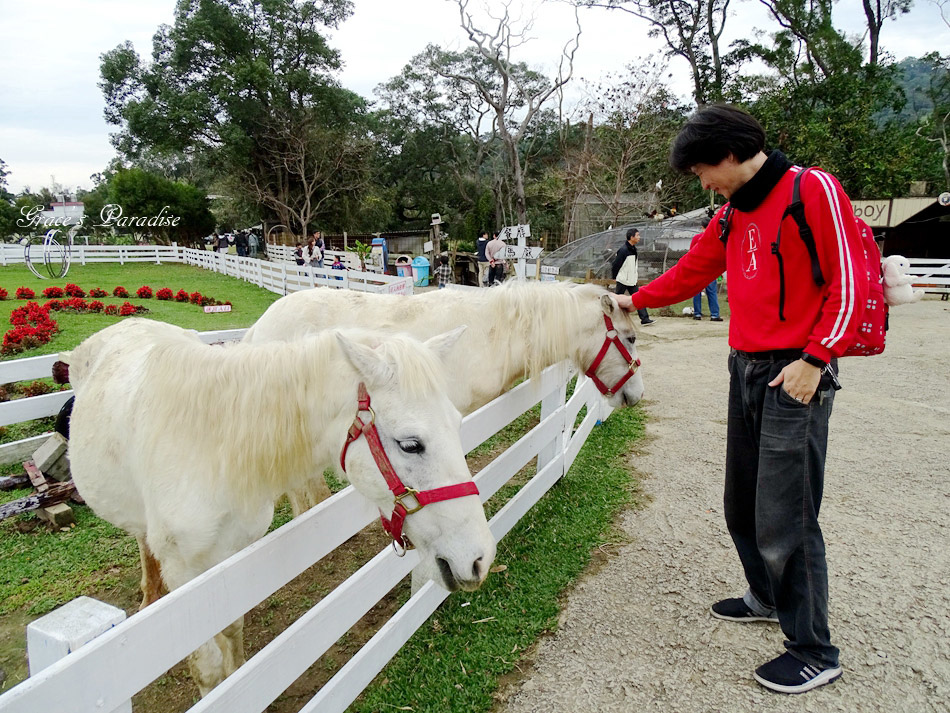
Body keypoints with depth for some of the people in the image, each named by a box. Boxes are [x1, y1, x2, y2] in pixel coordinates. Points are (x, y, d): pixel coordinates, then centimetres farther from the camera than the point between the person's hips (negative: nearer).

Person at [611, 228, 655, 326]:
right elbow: (615, 264, -16)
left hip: (632, 280, 8)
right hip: (623, 280, -8)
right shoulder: (623, 250, -19)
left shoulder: (633, 249, 10)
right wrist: (615, 277, -7)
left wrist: (636, 276, 14)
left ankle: (645, 318, 3)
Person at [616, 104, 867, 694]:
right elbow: (692, 272, 24)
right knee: (742, 506, 16)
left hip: (795, 376, -8)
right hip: (745, 370, 8)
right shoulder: (732, 215, 15)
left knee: (785, 517, -4)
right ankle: (767, 598, 38)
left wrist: (814, 358, -18)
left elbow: (850, 282, -13)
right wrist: (636, 301, 26)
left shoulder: (814, 191, -8)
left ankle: (815, 651, 13)